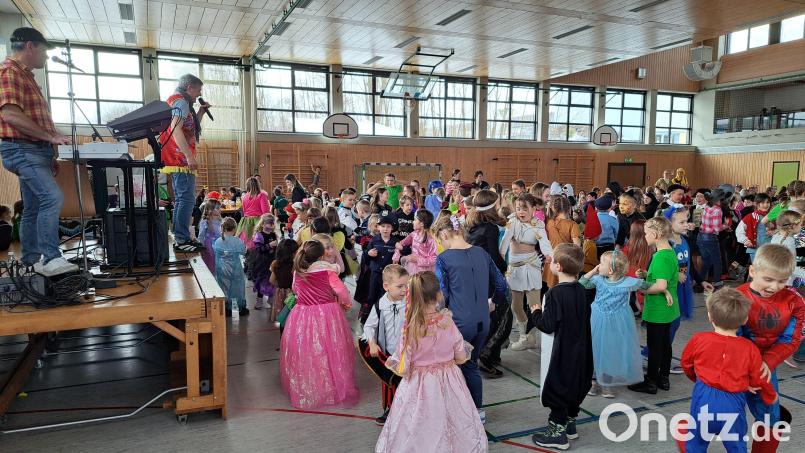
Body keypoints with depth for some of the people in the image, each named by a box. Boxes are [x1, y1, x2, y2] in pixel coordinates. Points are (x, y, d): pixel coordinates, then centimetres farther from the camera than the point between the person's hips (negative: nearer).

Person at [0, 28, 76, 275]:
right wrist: (51, 136, -23)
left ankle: (30, 260, 18)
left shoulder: (26, 75, 23)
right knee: (53, 197, -23)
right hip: (21, 149, -10)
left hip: (36, 151, 10)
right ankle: (51, 259, -23)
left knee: (34, 207, 11)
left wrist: (50, 155, 22)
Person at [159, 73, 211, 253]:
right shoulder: (180, 102, -8)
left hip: (179, 160, 11)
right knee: (186, 199, -13)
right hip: (182, 159, -11)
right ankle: (182, 240, -14)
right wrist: (190, 157, -26)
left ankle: (181, 238, 15)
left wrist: (201, 112, 19)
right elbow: (176, 130, -22)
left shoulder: (178, 102, 24)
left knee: (181, 200, 12)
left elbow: (191, 130, 28)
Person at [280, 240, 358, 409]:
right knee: (329, 353, 8)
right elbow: (341, 290, -11)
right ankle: (335, 390, 20)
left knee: (304, 355, 13)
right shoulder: (326, 269, -10)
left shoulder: (298, 271, 2)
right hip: (327, 316, -3)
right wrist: (346, 303, 9)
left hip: (302, 315, 3)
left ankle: (304, 391, 26)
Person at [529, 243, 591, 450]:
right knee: (575, 384, 20)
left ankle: (557, 433, 15)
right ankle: (570, 423, 35)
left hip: (563, 352, -8)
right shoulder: (581, 290, 0)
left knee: (556, 387, 5)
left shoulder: (555, 293, -22)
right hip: (581, 350, 8)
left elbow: (548, 326, -22)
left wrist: (536, 313, -4)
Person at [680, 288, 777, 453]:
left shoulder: (698, 340, -9)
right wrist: (771, 397, 25)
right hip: (733, 403, 1)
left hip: (704, 399, 0)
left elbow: (687, 364, 7)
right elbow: (759, 380, 2)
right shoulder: (750, 349, -9)